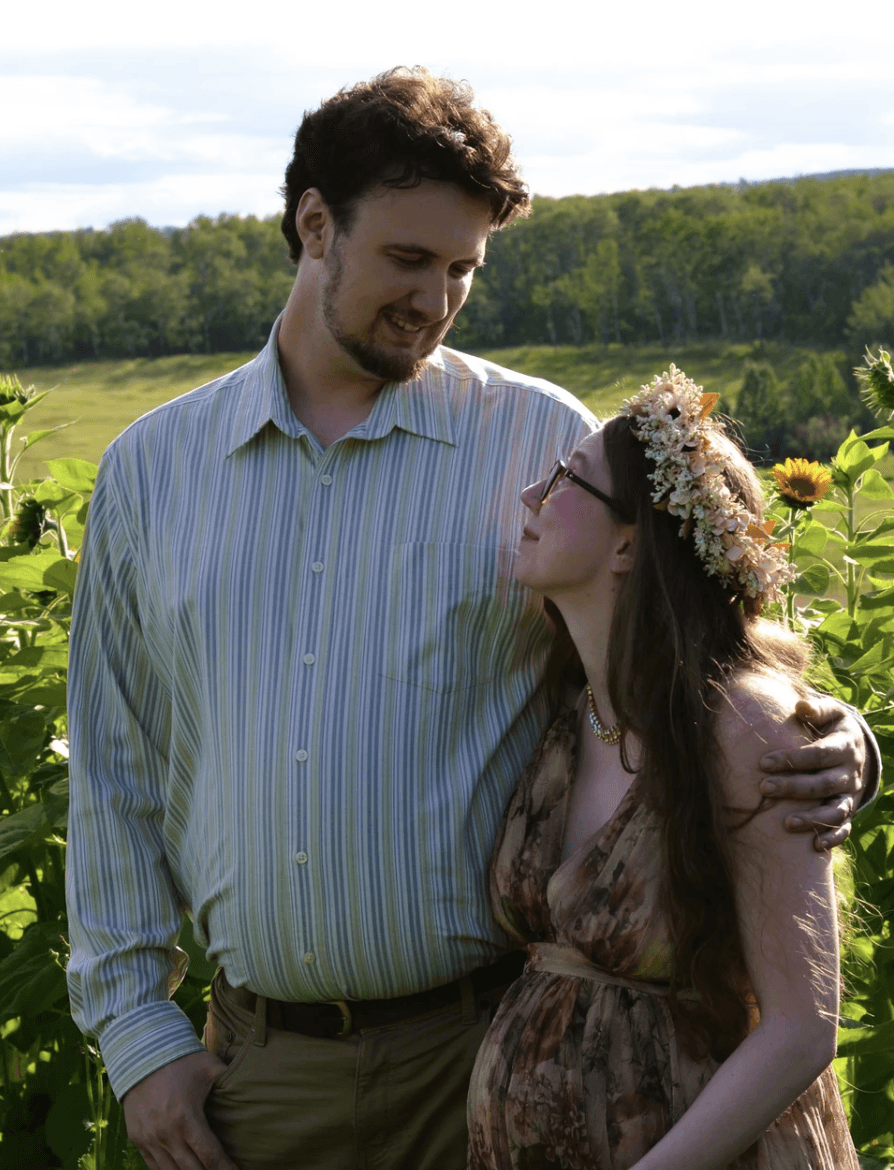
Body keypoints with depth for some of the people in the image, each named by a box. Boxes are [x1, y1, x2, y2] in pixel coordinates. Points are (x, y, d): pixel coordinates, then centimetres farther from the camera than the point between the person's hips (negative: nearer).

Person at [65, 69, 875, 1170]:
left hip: (492, 1044, -2)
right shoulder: (151, 469, 6)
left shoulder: (544, 441, -2)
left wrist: (823, 746, -18)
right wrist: (136, 1030, 6)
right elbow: (113, 769, 10)